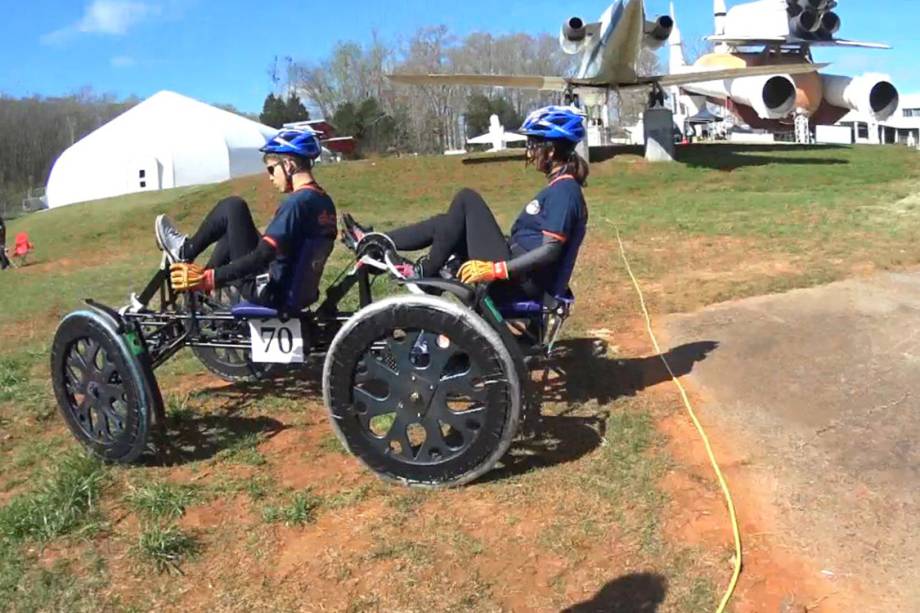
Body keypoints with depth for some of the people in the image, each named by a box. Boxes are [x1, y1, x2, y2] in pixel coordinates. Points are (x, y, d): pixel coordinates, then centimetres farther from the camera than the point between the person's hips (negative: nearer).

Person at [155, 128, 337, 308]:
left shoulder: (295, 202, -21)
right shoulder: (326, 203, 6)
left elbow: (261, 257, -27)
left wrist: (207, 279, -23)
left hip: (267, 293, -9)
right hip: (298, 295, 9)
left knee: (233, 207, -3)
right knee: (232, 227, 22)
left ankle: (186, 251, 15)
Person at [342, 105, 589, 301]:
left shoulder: (564, 190, -14)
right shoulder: (560, 188, 16)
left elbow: (549, 251, -23)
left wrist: (494, 269, -28)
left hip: (520, 282, -10)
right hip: (523, 278, 10)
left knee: (467, 200, -12)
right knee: (447, 223, 10)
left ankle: (423, 273, -5)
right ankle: (374, 242, 11)